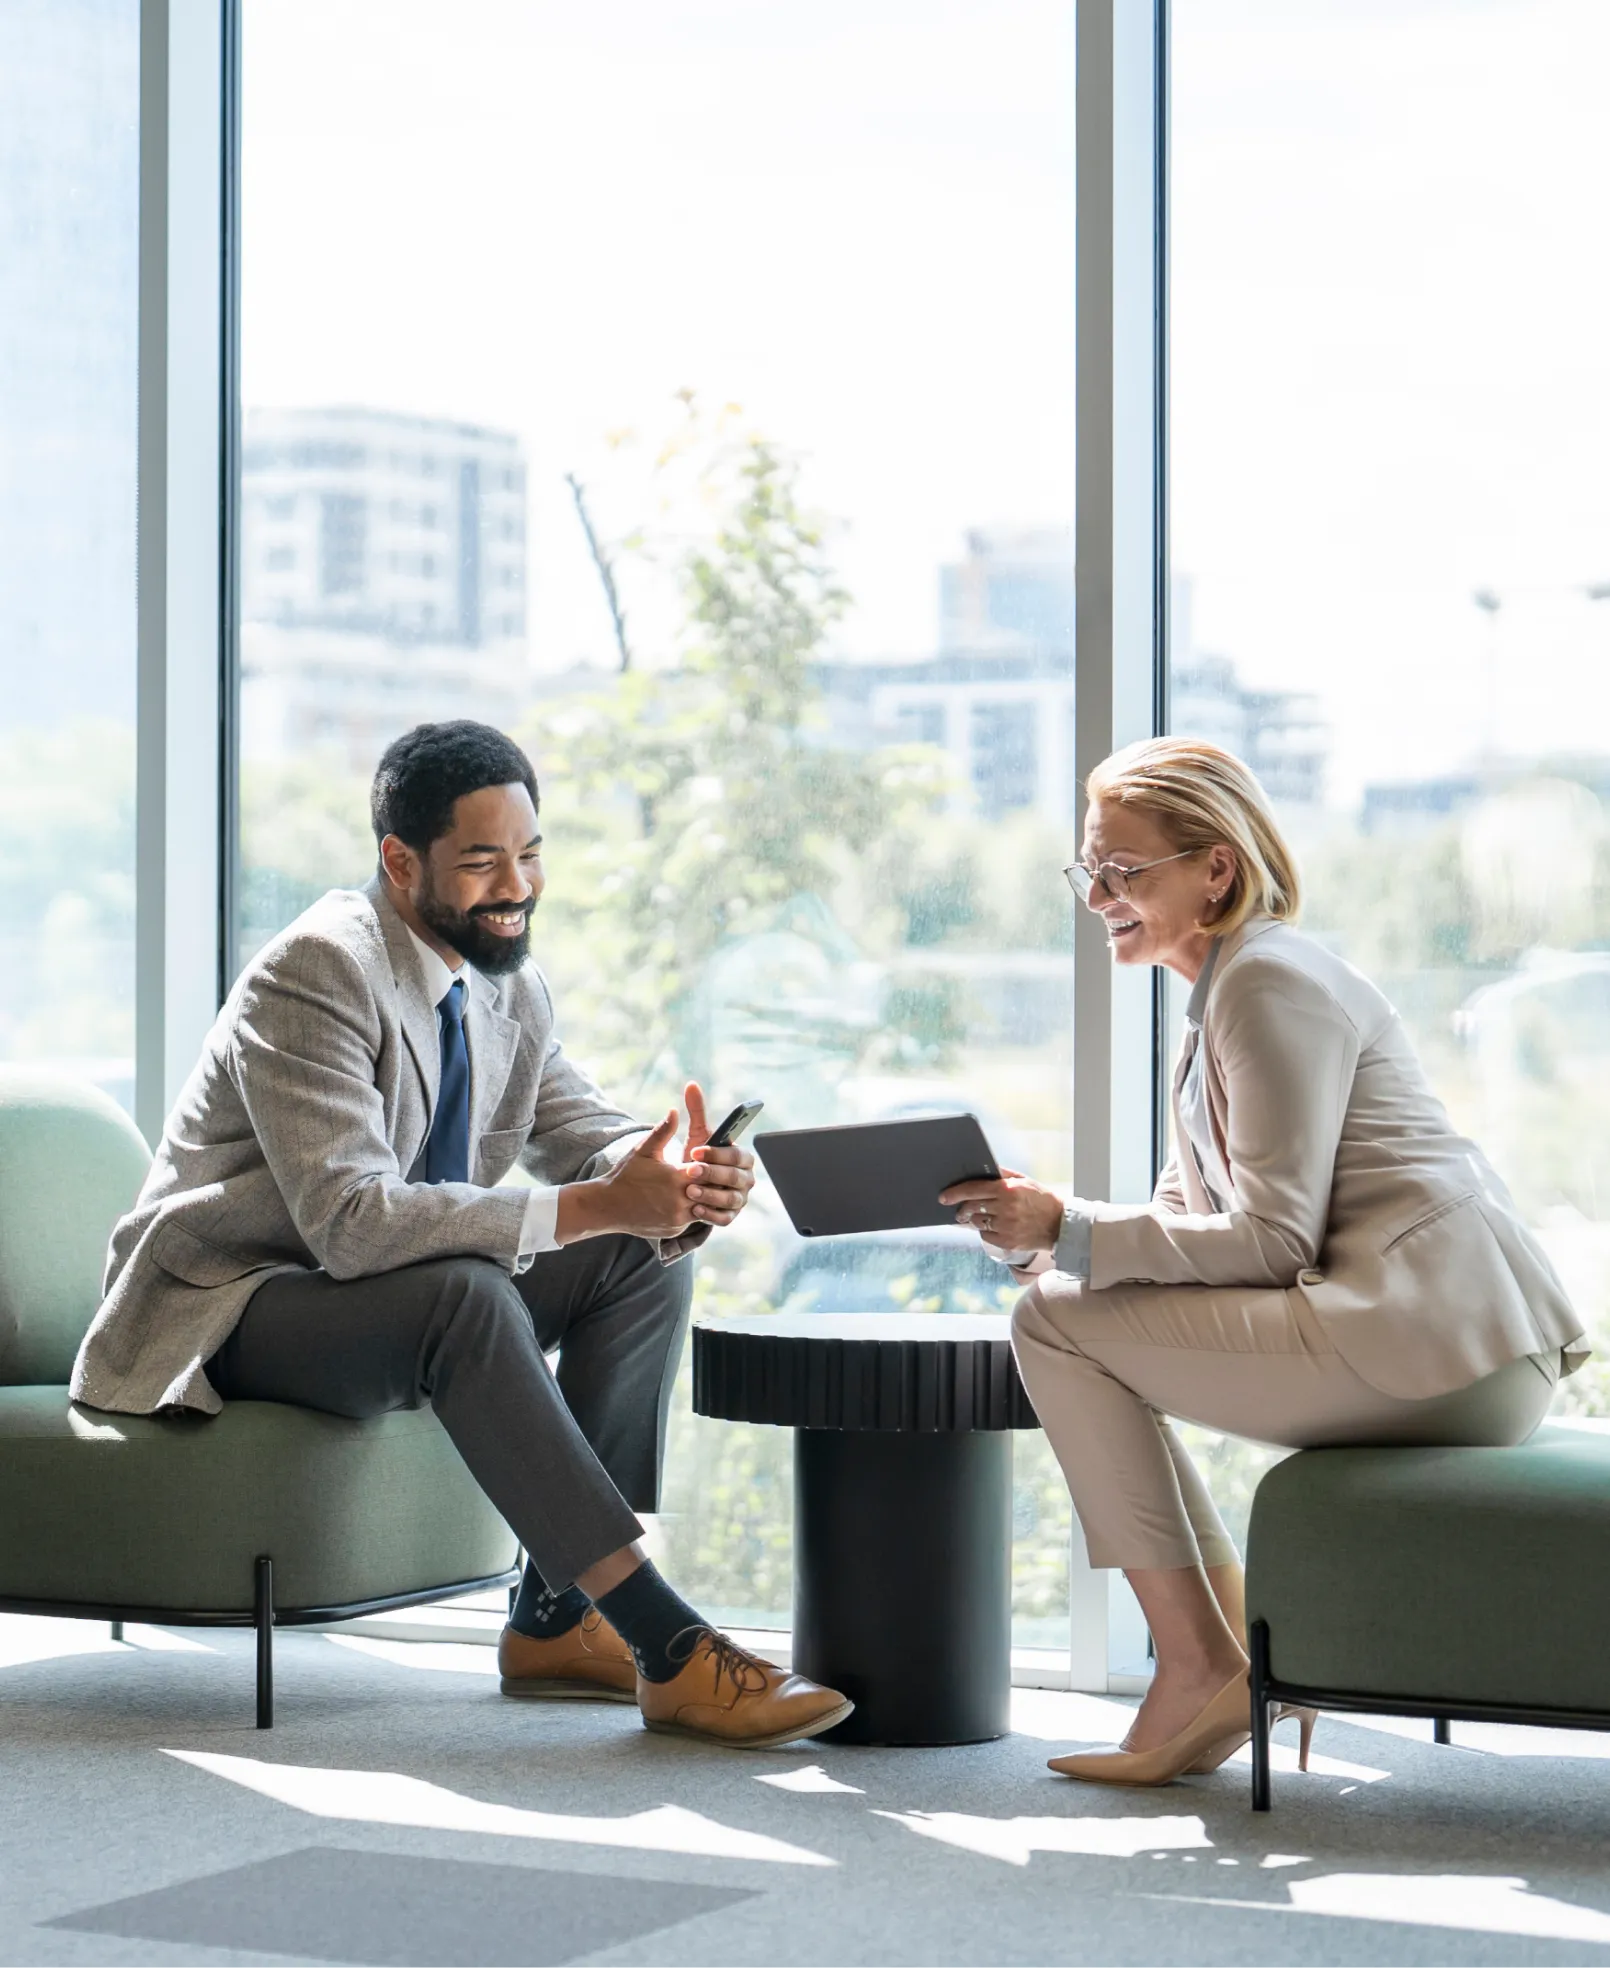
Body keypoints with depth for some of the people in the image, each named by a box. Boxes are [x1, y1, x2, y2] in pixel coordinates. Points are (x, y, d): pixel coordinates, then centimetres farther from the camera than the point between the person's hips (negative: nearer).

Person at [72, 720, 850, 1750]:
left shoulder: (509, 984, 4)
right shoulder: (314, 974, -23)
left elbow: (588, 1133, 4)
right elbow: (351, 1221, -32)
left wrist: (682, 1183, -22)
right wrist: (592, 1206, -37)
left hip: (374, 1290, 8)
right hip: (225, 1311, -8)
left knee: (648, 1260, -8)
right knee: (469, 1295, -35)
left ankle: (557, 1616, -9)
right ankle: (666, 1646, -34)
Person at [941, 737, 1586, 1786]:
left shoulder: (1270, 980, -9)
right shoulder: (1225, 987, 21)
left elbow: (1271, 1240, -16)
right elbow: (1192, 1213, 20)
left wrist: (1067, 1232, -16)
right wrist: (1053, 1234, 3)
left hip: (1432, 1337, -11)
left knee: (1057, 1322, -11)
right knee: (1077, 1295, 21)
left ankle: (1199, 1666, -7)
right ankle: (1240, 1655, 14)